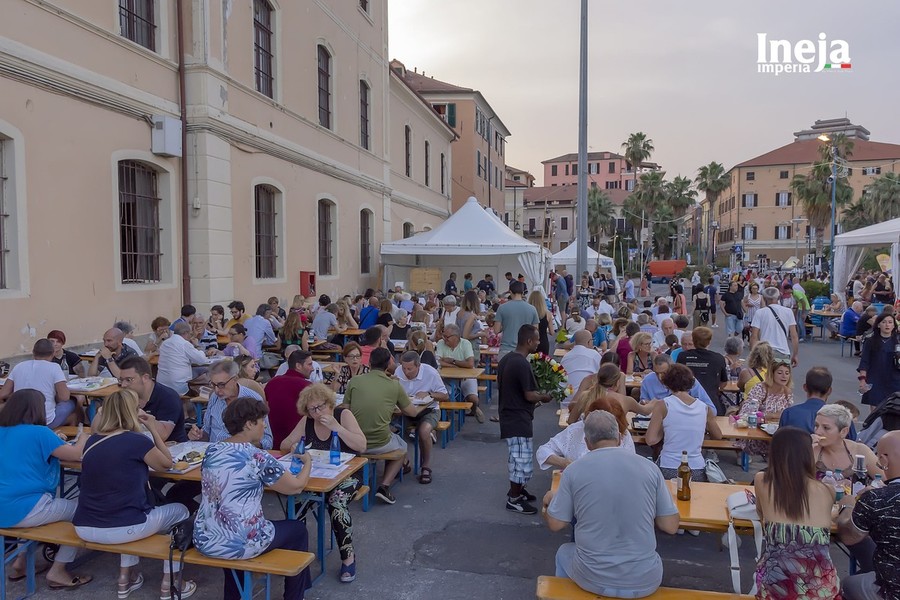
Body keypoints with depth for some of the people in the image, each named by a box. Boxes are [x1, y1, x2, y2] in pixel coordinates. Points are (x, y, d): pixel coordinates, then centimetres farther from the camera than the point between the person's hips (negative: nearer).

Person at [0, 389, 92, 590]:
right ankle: (58, 571, 7)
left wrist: (53, 441, 21)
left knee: (51, 501, 33)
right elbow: (76, 454, -11)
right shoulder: (39, 432, -14)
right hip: (23, 511, -8)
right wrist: (83, 438, 9)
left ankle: (21, 561, 28)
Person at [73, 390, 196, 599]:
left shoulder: (92, 441, 6)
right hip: (122, 528, -6)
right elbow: (167, 464, 6)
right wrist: (152, 428, 9)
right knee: (180, 512, 19)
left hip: (85, 528, 7)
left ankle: (126, 577, 34)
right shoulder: (138, 441, -12)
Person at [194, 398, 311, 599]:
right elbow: (296, 487, -5)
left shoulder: (211, 450, 2)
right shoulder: (259, 458, -16)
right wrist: (307, 463, 13)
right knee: (298, 530, 18)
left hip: (205, 541, 6)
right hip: (241, 543, -6)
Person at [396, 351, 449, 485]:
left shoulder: (431, 373, -13)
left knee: (424, 430, -34)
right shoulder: (398, 372, -9)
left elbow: (445, 396, -5)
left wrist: (429, 394, -22)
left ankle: (426, 466, -8)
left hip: (428, 410, -2)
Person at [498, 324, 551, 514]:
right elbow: (529, 395, -21)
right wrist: (544, 397, -1)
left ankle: (517, 490, 35)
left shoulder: (505, 359, 6)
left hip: (508, 415, 10)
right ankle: (514, 499, 10)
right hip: (519, 420, -10)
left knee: (517, 457, 22)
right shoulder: (522, 364, -23)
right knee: (522, 459, 1)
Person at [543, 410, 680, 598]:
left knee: (564, 553, 33)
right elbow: (671, 526, -1)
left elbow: (555, 524, 0)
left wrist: (551, 500, 21)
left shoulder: (573, 470, -9)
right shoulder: (649, 467, -6)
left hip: (592, 578, -1)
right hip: (644, 581, 1)